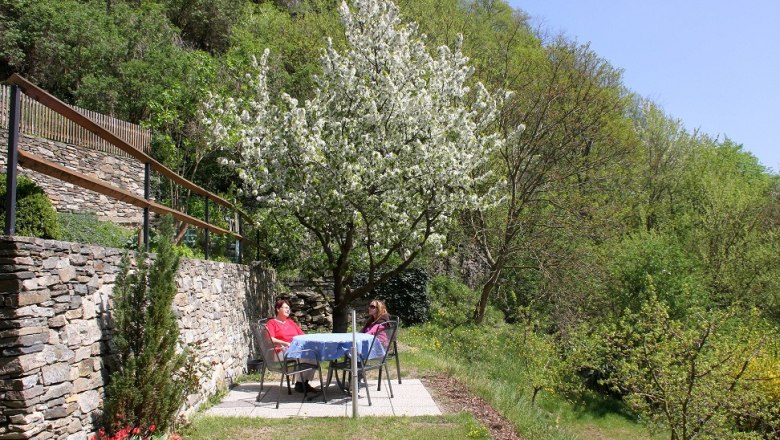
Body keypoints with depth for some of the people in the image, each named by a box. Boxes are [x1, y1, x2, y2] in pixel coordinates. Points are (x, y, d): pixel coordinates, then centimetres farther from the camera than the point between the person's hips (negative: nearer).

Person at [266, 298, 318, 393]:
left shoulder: (291, 322, 29)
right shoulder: (272, 323, 10)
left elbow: (302, 335, 26)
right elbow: (271, 340, -6)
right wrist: (286, 343, -16)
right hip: (282, 351, -5)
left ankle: (305, 382, -19)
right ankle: (299, 383, -21)